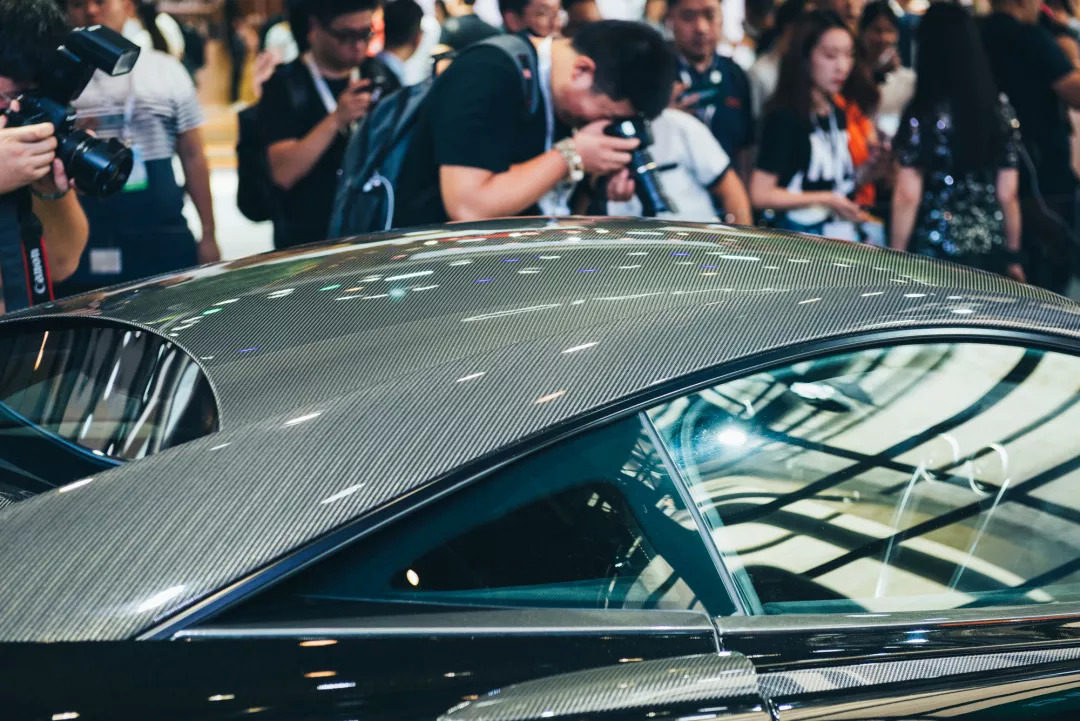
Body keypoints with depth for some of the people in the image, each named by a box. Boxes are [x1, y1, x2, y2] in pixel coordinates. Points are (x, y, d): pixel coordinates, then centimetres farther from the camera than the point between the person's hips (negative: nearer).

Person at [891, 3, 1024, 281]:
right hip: (990, 252, 5)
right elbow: (1007, 194, 7)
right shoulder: (1001, 111, 4)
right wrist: (1013, 255, 17)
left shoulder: (922, 115, -10)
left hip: (935, 251, -5)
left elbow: (907, 196, -11)